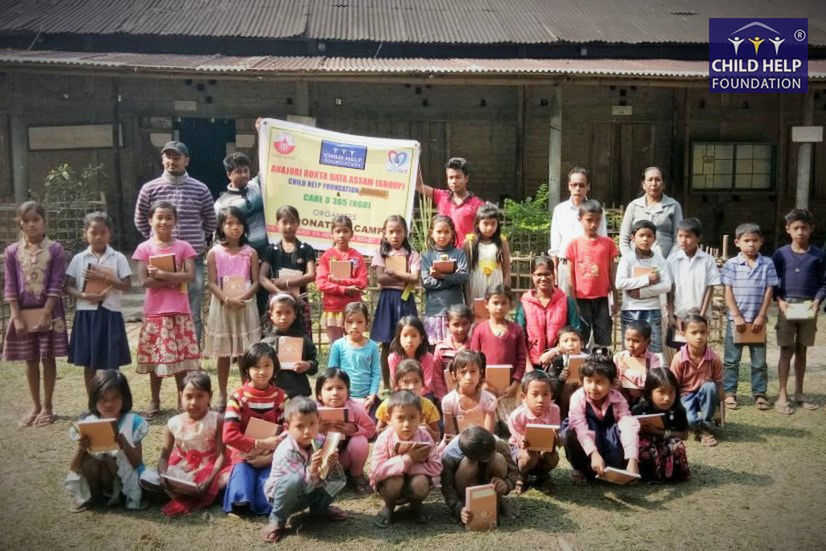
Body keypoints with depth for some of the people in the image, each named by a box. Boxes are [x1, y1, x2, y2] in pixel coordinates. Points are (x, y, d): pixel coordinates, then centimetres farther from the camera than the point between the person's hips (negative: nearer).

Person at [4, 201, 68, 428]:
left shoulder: (55, 250, -5)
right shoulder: (12, 252, 1)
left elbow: (56, 285, -9)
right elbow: (10, 287, -1)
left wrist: (45, 313, -15)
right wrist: (17, 317, -8)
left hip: (48, 311, -2)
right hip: (23, 312, 2)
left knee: (48, 359, 5)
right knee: (30, 361, 11)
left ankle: (47, 407, 16)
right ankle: (35, 407, 23)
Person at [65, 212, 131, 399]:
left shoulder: (118, 258, -1)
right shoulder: (78, 258, 3)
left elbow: (127, 286, -6)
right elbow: (67, 287, 3)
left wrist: (103, 277, -17)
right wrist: (84, 295, -15)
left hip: (110, 313, -1)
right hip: (86, 314, 2)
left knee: (112, 364, 4)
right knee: (88, 363, 9)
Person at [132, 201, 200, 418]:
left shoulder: (183, 247, 2)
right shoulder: (144, 248, 1)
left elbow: (190, 276, -10)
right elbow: (144, 281, -8)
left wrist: (161, 274, -17)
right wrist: (175, 279, -14)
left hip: (179, 311, 0)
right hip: (154, 311, 0)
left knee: (181, 356, 5)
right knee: (155, 357, 7)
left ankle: (183, 399, 18)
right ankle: (155, 401, 21)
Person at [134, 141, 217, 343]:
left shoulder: (200, 189, 3)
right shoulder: (149, 189, 4)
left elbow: (210, 222, 15)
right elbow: (140, 221, 16)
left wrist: (197, 240, 9)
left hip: (193, 259, 0)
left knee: (193, 314, 4)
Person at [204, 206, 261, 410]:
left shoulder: (250, 252, 1)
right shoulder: (215, 253, 0)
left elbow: (255, 282, -1)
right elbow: (211, 283, -4)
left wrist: (242, 298, -17)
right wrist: (227, 299, -19)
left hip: (245, 306, 0)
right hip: (222, 306, 0)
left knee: (245, 353, 3)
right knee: (223, 353, 8)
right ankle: (222, 395, 19)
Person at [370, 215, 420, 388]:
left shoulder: (412, 254, 6)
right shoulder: (381, 253, 6)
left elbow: (415, 278, -7)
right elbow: (380, 277, -8)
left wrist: (393, 272, -9)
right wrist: (405, 279, -7)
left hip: (405, 300, 0)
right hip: (387, 300, 0)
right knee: (387, 345, 3)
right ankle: (387, 386, 12)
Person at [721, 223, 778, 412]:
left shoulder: (767, 264, 1)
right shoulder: (731, 264, -3)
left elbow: (768, 292, 0)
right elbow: (728, 292, -4)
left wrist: (761, 316, -5)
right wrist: (737, 316, -9)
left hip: (758, 320, 1)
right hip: (736, 319, -1)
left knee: (759, 360, 9)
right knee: (732, 359, 6)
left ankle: (759, 393, 18)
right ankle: (730, 393, 14)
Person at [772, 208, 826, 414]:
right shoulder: (781, 254, -2)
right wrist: (780, 301, -12)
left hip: (808, 308, 2)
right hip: (787, 307, -2)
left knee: (801, 350, 12)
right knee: (786, 351, 1)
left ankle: (799, 393, 23)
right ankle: (782, 395, 8)